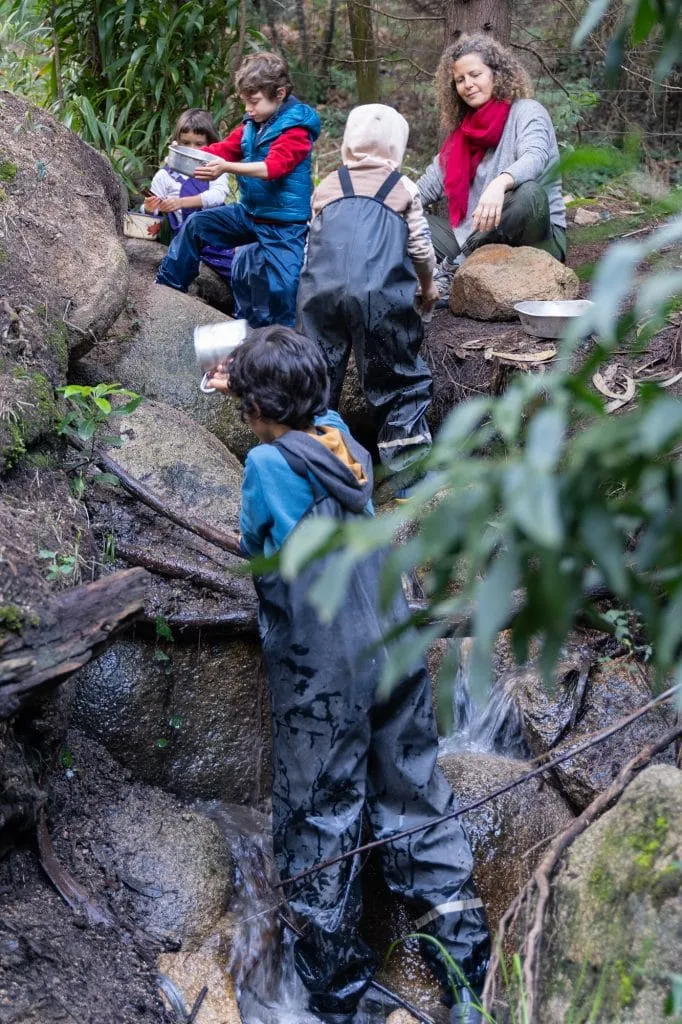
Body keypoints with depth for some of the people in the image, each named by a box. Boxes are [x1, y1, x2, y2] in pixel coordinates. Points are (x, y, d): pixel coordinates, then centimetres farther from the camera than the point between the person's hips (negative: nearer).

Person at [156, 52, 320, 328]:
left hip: (284, 224, -8)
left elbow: (274, 166, -31)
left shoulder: (295, 129, -17)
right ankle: (167, 285, 22)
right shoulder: (251, 124, 5)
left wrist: (227, 167, -42)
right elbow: (224, 149, 7)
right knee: (197, 224, 10)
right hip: (249, 211, 8)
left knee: (281, 286, -13)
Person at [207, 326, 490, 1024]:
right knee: (416, 797, 12)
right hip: (394, 652, 6)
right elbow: (306, 408, 29)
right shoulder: (340, 434, 5)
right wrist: (246, 380, 41)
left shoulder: (266, 464, -12)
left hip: (320, 678, -6)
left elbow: (256, 550, 5)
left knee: (319, 823, 6)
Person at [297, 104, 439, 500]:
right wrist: (428, 285, 28)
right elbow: (421, 248, 11)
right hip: (380, 294, -2)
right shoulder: (405, 188, 13)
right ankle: (407, 473, 3)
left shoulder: (326, 186, 22)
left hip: (321, 291, 3)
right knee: (401, 380, 6)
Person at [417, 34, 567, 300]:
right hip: (478, 240, 6)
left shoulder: (526, 111, -4)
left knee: (529, 193, -37)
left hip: (533, 241, -6)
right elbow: (430, 183, 15)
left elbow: (534, 158, -25)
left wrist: (500, 183, -47)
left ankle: (454, 269, -24)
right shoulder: (464, 130, 15)